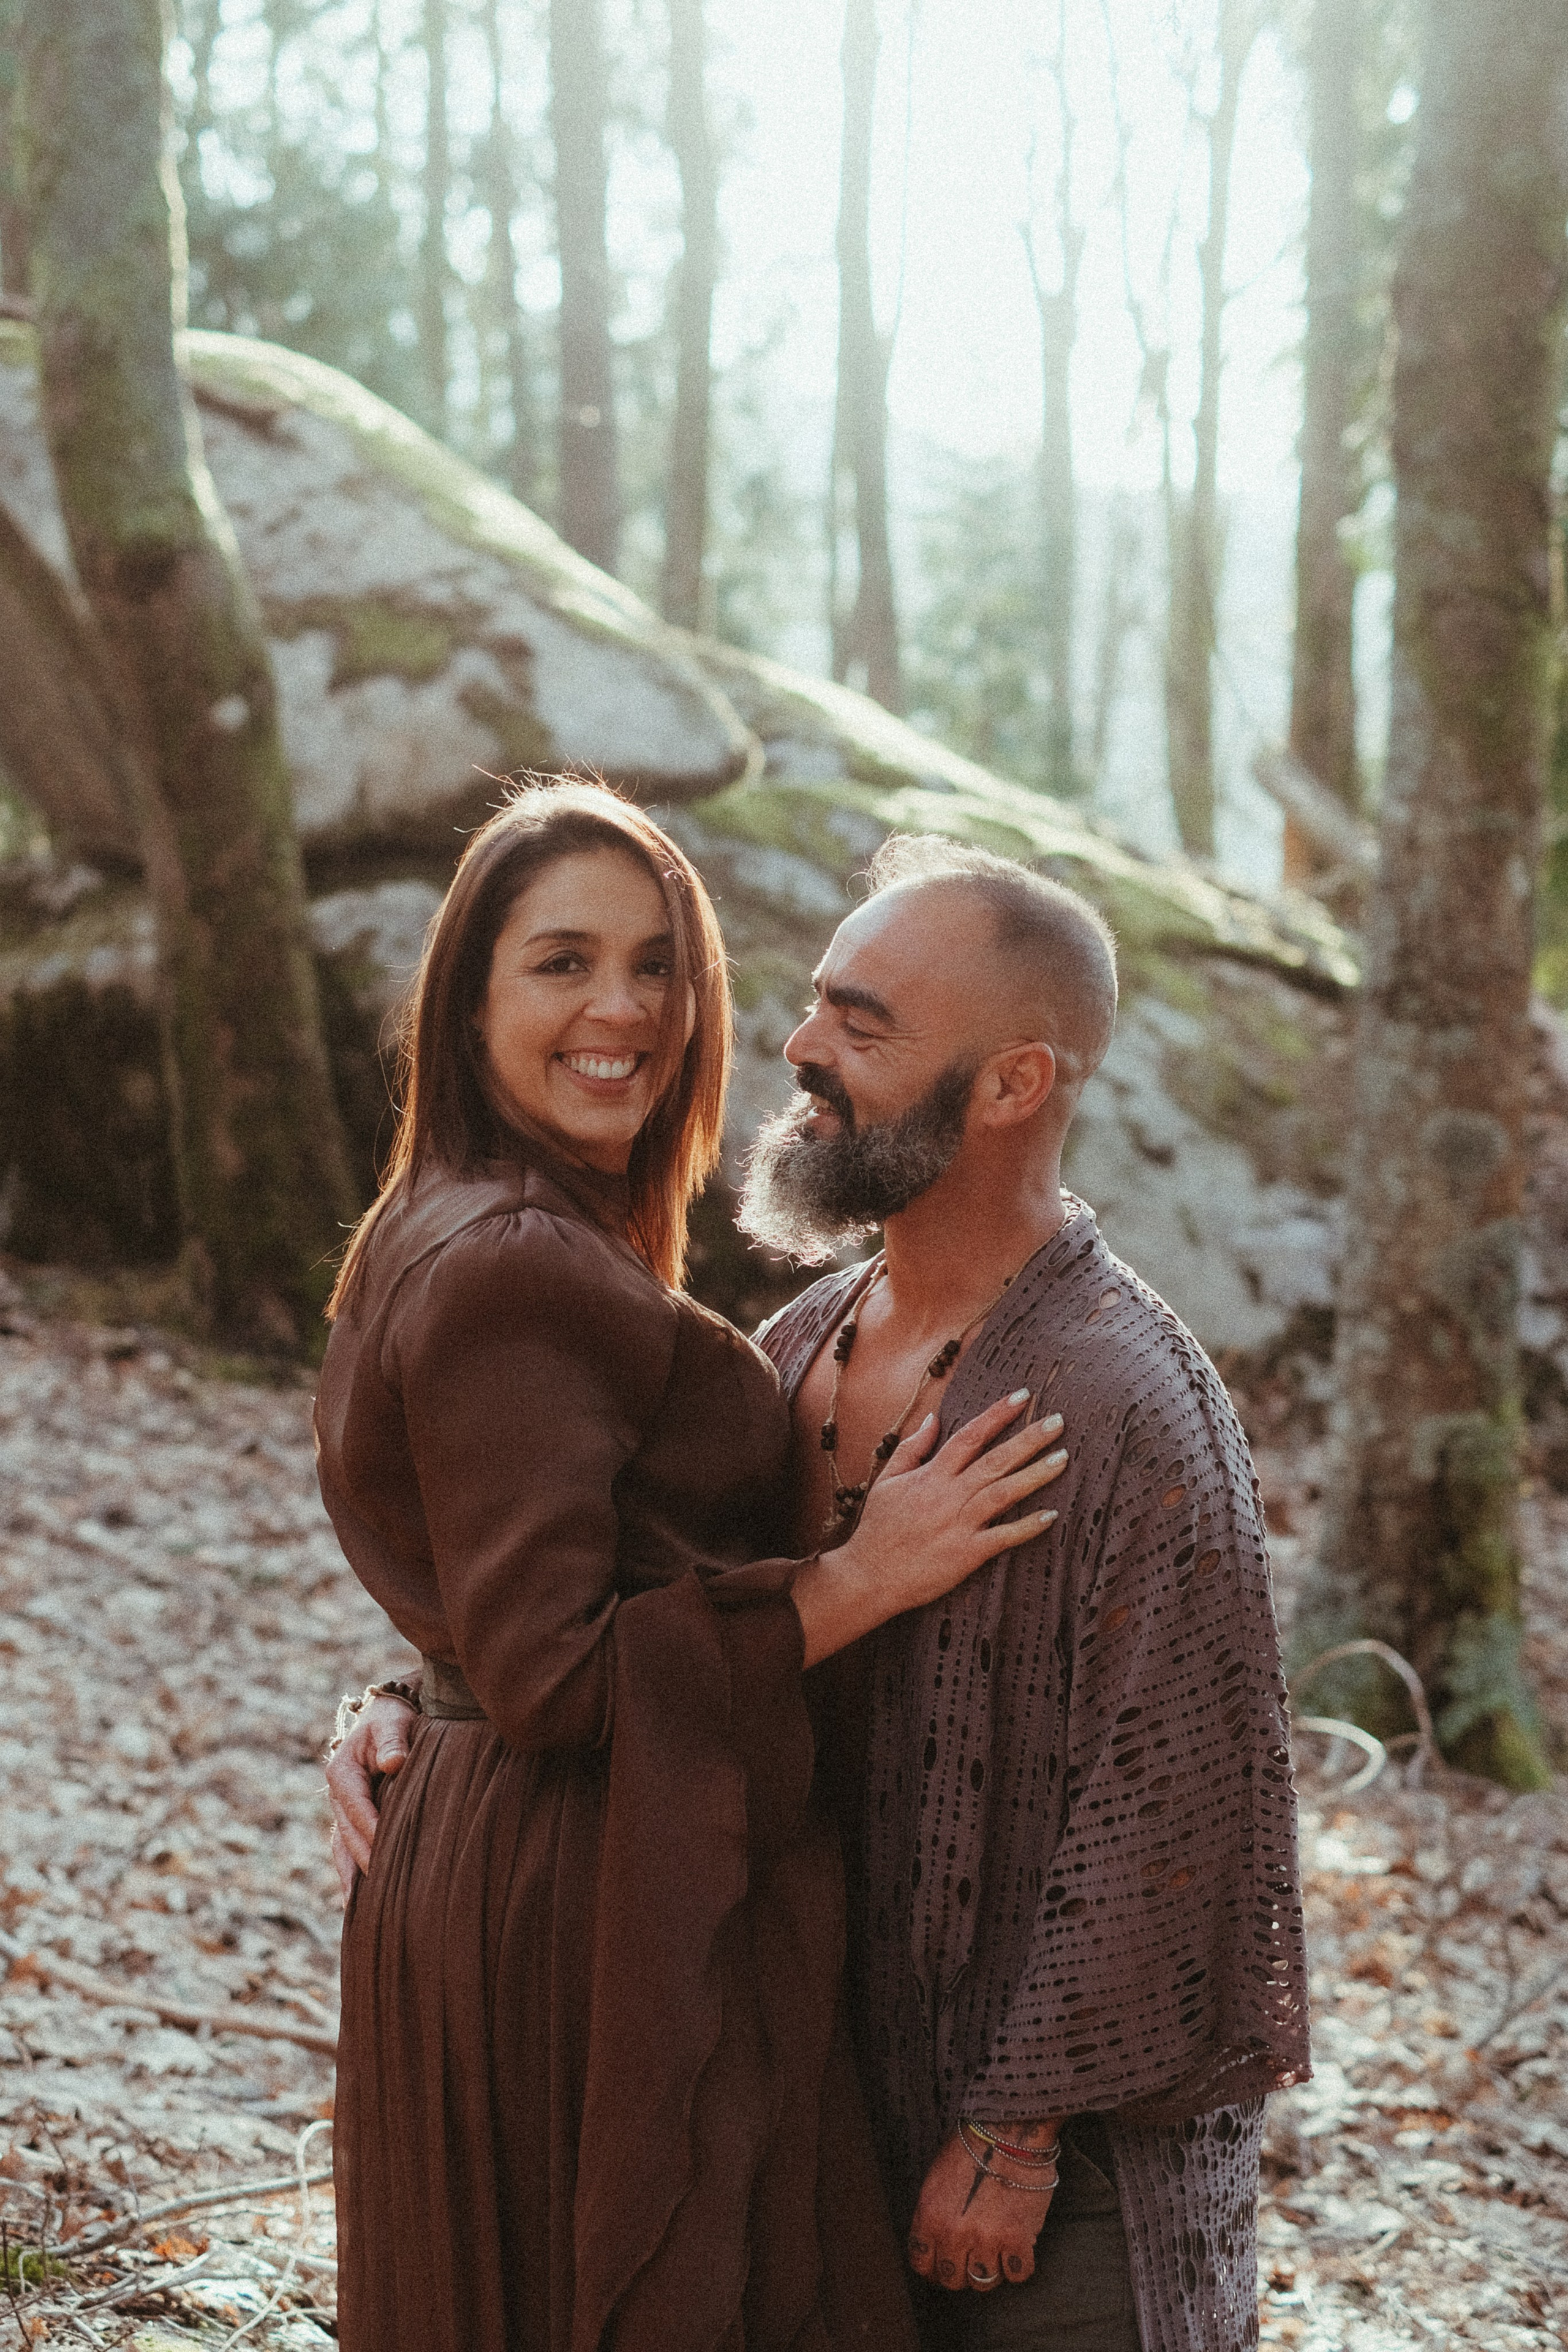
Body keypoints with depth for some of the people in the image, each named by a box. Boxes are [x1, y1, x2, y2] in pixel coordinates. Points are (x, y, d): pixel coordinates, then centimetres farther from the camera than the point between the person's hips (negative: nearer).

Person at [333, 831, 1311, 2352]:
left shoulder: (1125, 1403, -20)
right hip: (850, 2106, 7)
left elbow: (1171, 1826, -21)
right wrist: (413, 1715, -2)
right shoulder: (806, 1345, 4)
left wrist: (1017, 2129, -16)